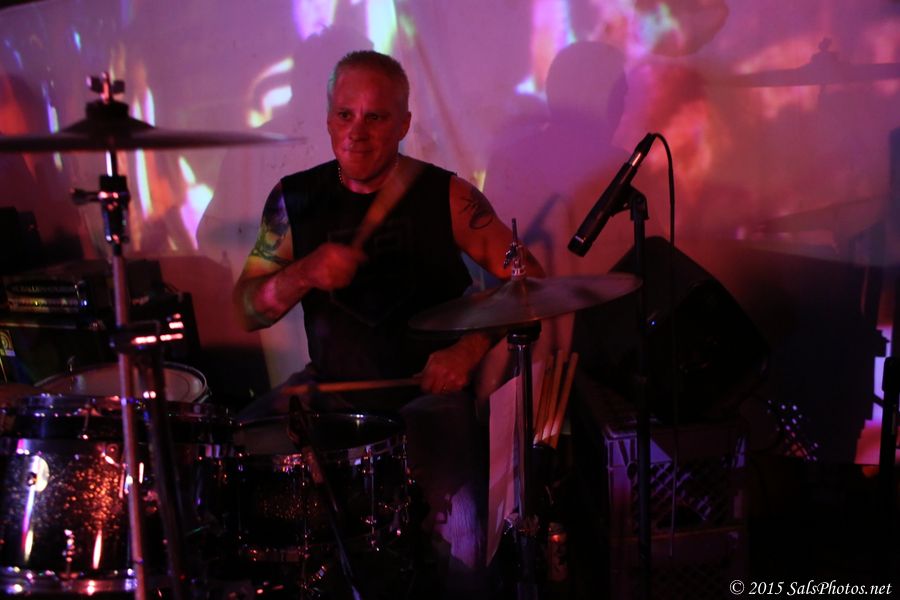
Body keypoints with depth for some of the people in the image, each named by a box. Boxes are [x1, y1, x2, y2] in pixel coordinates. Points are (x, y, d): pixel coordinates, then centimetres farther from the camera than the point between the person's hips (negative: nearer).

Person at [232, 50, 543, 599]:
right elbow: (249, 310, 1)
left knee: (456, 517, -27)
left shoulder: (446, 197, -6)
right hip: (329, 383, 4)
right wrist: (306, 272, -19)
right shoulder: (297, 200, 2)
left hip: (427, 384, -3)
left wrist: (471, 348, -20)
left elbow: (527, 280, -5)